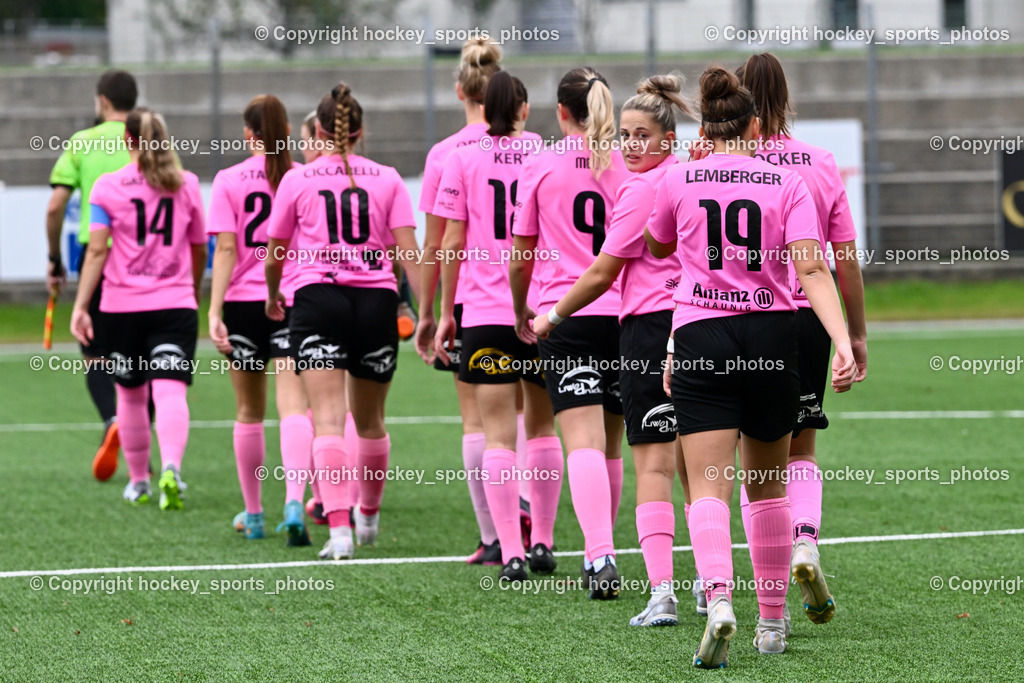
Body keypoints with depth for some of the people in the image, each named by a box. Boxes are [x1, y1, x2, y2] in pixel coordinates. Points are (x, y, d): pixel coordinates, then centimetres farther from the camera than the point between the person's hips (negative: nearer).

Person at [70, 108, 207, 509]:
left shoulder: (107, 187, -1)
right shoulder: (186, 185, 6)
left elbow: (96, 250, -7)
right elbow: (199, 250, 14)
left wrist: (80, 306, -6)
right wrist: (194, 290, 31)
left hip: (122, 306, 0)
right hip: (175, 304, 0)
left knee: (130, 395, 16)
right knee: (170, 392, -10)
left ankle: (138, 482, 27)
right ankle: (171, 468, -35)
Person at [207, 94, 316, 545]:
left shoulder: (229, 181, -2)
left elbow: (225, 249, -10)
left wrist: (215, 310, -12)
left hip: (244, 302, 0)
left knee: (249, 411, 14)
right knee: (293, 405, -9)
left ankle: (253, 514, 25)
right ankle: (294, 502, -30)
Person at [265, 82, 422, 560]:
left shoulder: (297, 180, 5)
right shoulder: (387, 180, 7)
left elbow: (274, 256, 11)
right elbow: (408, 251, -2)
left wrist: (273, 297, 30)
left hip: (317, 299, -2)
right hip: (376, 300, 2)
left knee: (328, 418, -10)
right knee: (370, 419, 19)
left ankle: (339, 529, -25)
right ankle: (368, 516, 38)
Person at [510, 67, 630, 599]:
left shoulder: (539, 166, 0)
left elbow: (521, 257, 5)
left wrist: (521, 312, 21)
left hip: (565, 314, -3)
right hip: (624, 314, 3)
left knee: (583, 440, -12)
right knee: (610, 444, 14)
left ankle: (600, 556, -28)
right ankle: (599, 550, 26)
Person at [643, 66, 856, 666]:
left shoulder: (678, 181, 4)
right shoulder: (787, 183, 3)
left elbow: (658, 247, 24)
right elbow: (812, 268, -9)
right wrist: (843, 342, -15)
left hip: (700, 337, -1)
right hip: (773, 334, 2)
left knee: (708, 487, -8)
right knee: (768, 485, 16)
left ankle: (719, 599, -32)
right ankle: (772, 624, 21)